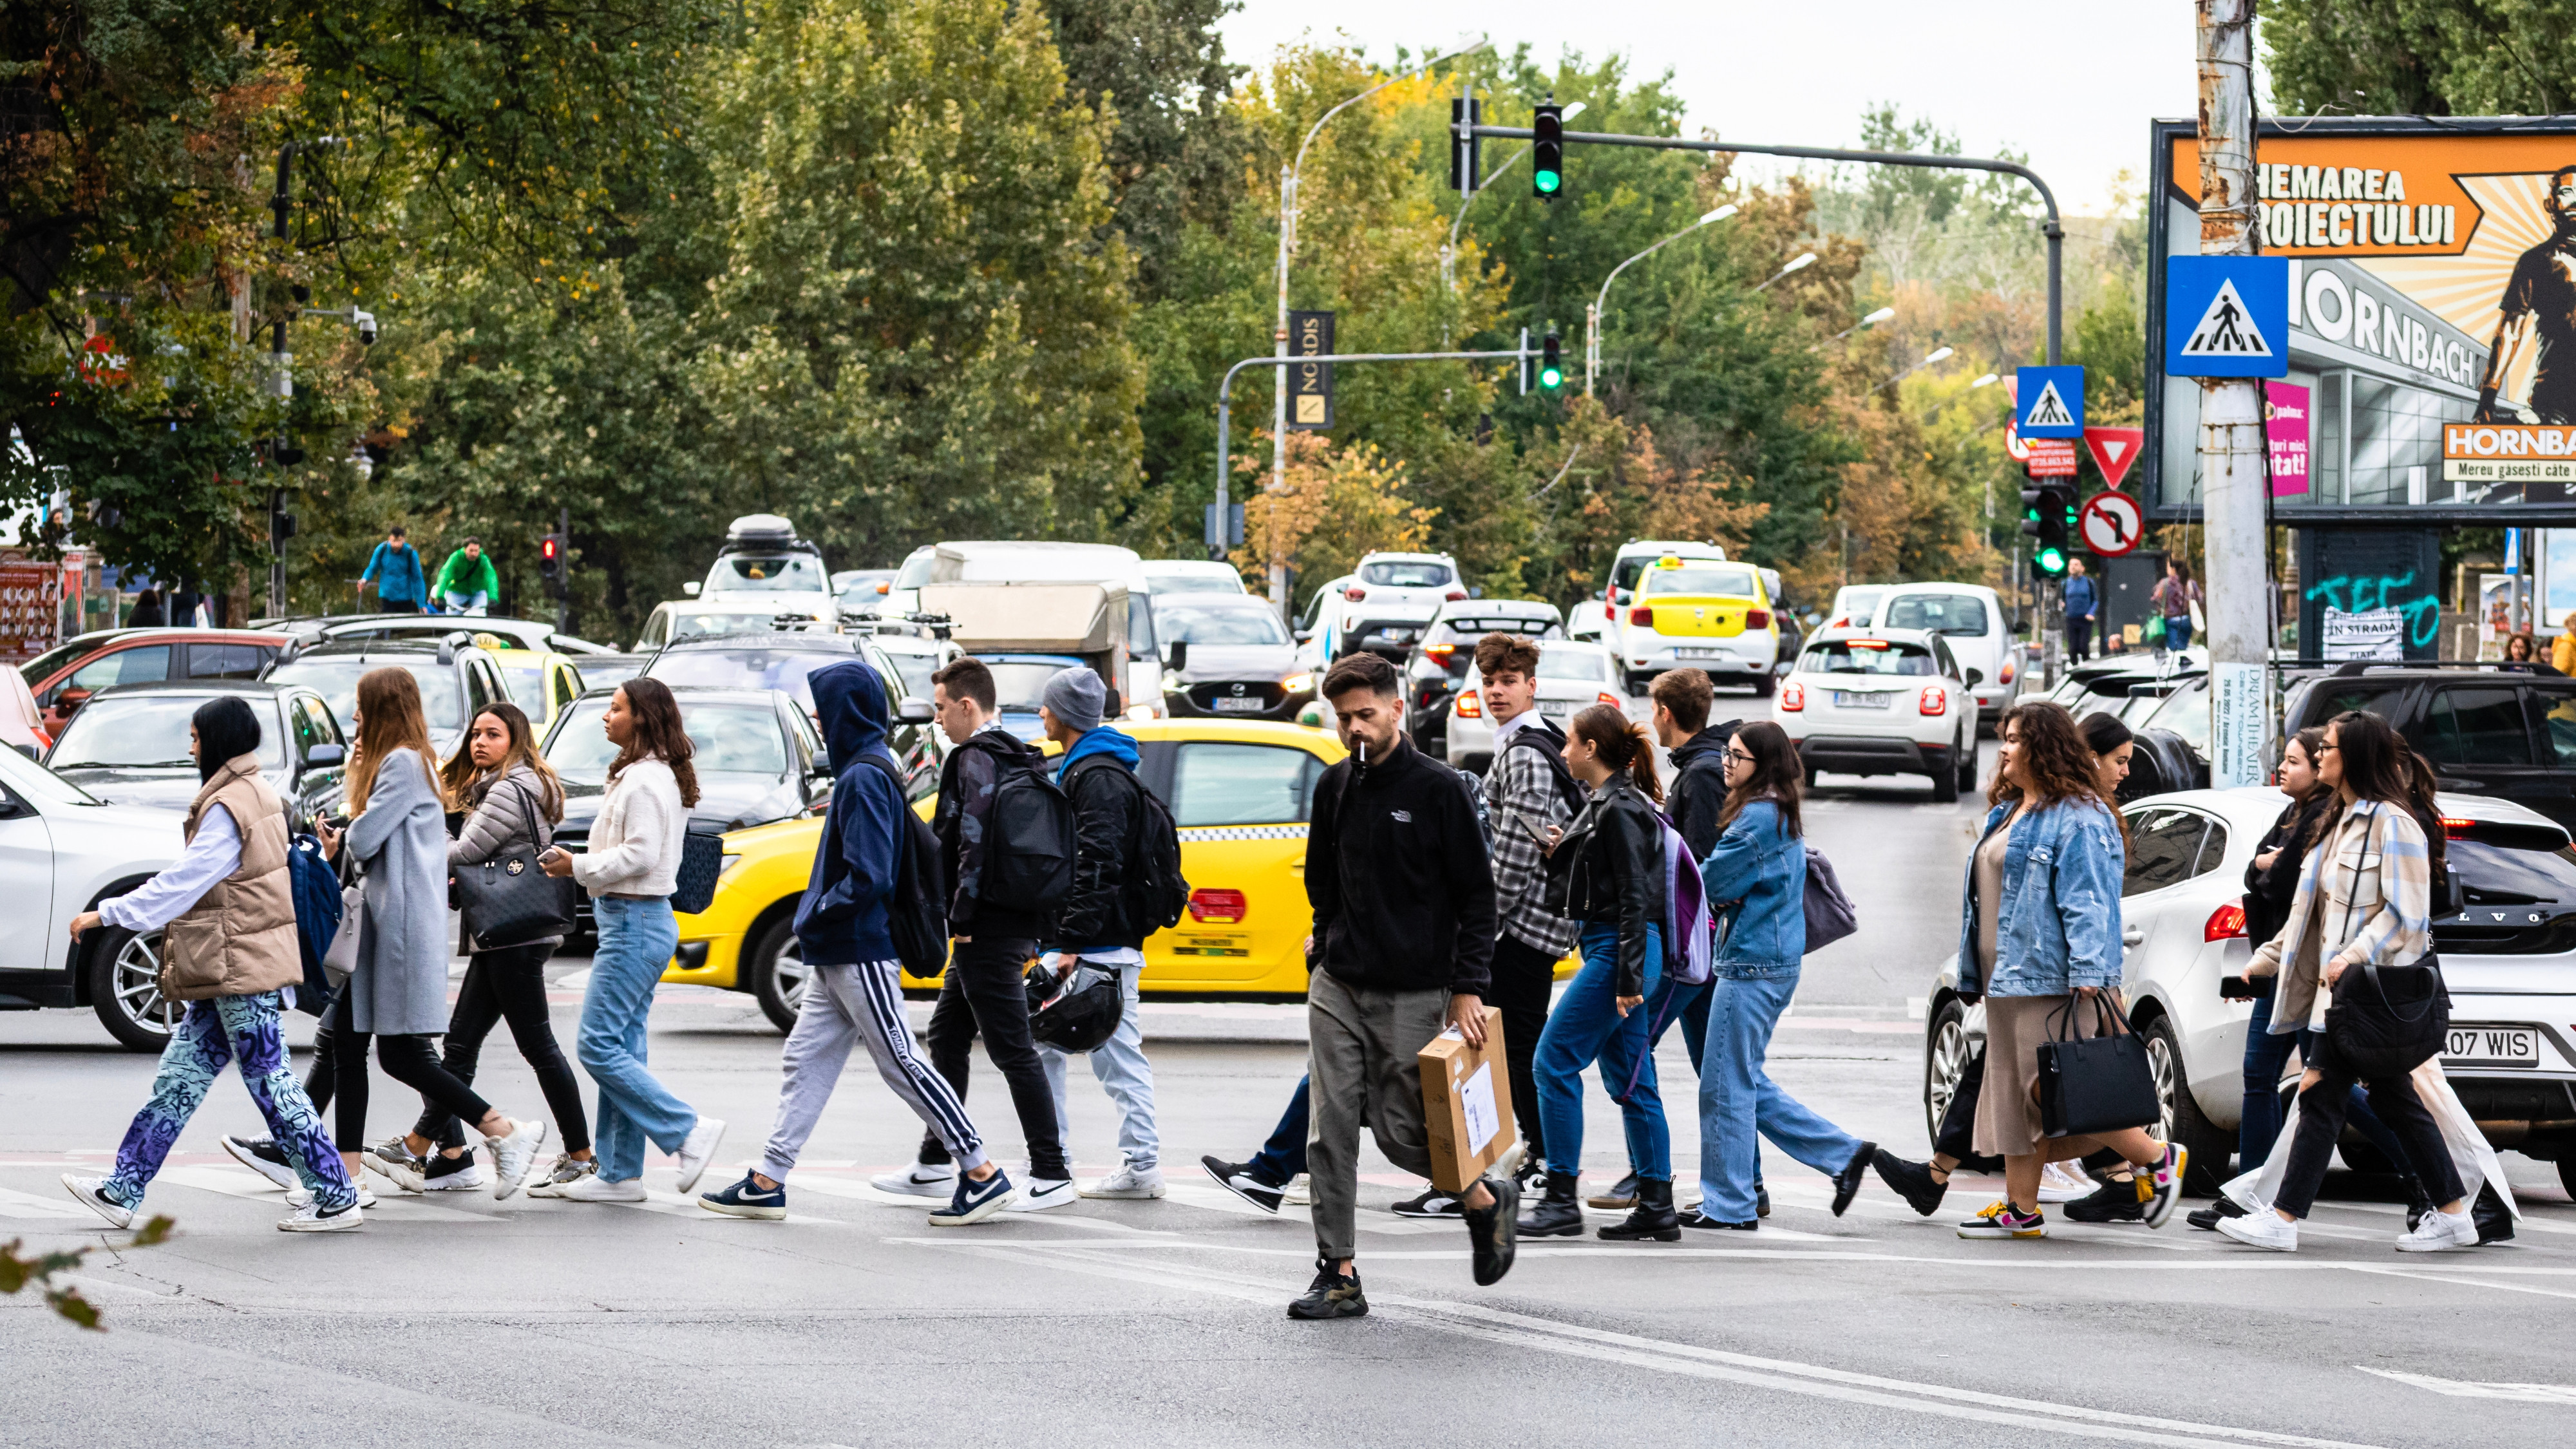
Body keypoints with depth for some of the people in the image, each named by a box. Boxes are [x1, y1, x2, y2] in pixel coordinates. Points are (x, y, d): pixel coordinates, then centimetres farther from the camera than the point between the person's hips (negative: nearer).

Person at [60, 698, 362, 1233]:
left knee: (268, 1080, -5)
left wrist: (108, 914, -15)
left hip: (240, 967, -10)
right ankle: (123, 1192, 12)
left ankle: (336, 1199, -1)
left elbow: (182, 881, -19)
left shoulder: (229, 807, -17)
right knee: (180, 1075, 10)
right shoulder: (257, 796, 14)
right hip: (231, 971, 10)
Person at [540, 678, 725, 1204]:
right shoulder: (649, 775, 16)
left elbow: (640, 855, -22)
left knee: (598, 1046, -10)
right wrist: (578, 865, 10)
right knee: (621, 1048, 10)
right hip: (635, 920, 11)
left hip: (635, 924, -11)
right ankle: (618, 1172, 12)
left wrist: (579, 867, -14)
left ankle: (689, 1130, -9)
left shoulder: (645, 780, -16)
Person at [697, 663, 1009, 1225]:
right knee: (806, 1060, 10)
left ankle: (984, 1174, -2)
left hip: (862, 953, -10)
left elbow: (869, 878, -24)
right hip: (837, 957, 10)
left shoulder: (865, 778, -18)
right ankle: (767, 1183, 13)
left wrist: (818, 916, -13)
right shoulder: (874, 770, 12)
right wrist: (817, 920, 14)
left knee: (900, 1063, -6)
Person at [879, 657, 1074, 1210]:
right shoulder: (1020, 760, 17)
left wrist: (962, 919, -18)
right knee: (947, 1038, 18)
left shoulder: (976, 760, -14)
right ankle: (935, 1166, 24)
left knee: (1013, 1050, -7)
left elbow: (976, 841, -24)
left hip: (989, 930, -11)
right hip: (1018, 925, 11)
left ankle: (1052, 1174, -7)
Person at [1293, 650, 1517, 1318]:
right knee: (1331, 1131, -3)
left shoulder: (1437, 789, -6)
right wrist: (1326, 940, 13)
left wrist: (1468, 989, -9)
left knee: (1402, 1130, -4)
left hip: (1413, 993, -5)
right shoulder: (1334, 787, 10)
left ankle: (1487, 1199, 24)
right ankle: (1338, 1274, 0)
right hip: (1337, 987, 5)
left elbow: (1477, 894, -5)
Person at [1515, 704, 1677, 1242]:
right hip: (1607, 949, 10)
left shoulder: (1621, 809, -14)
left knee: (1554, 1062, -8)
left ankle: (1561, 1201, -6)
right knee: (1629, 1080, 10)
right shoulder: (1604, 804, 16)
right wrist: (1562, 853, 7)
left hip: (1618, 950, -10)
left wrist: (1629, 980, -21)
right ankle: (1657, 1207, 11)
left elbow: (1635, 898, -18)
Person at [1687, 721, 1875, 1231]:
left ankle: (1728, 1204, 4)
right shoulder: (1781, 816, 15)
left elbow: (1713, 883, -13)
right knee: (1748, 1083, 16)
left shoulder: (1759, 817, -16)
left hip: (1753, 964, -10)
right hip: (1773, 960, 10)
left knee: (1726, 1083, -2)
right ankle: (1843, 1154, 16)